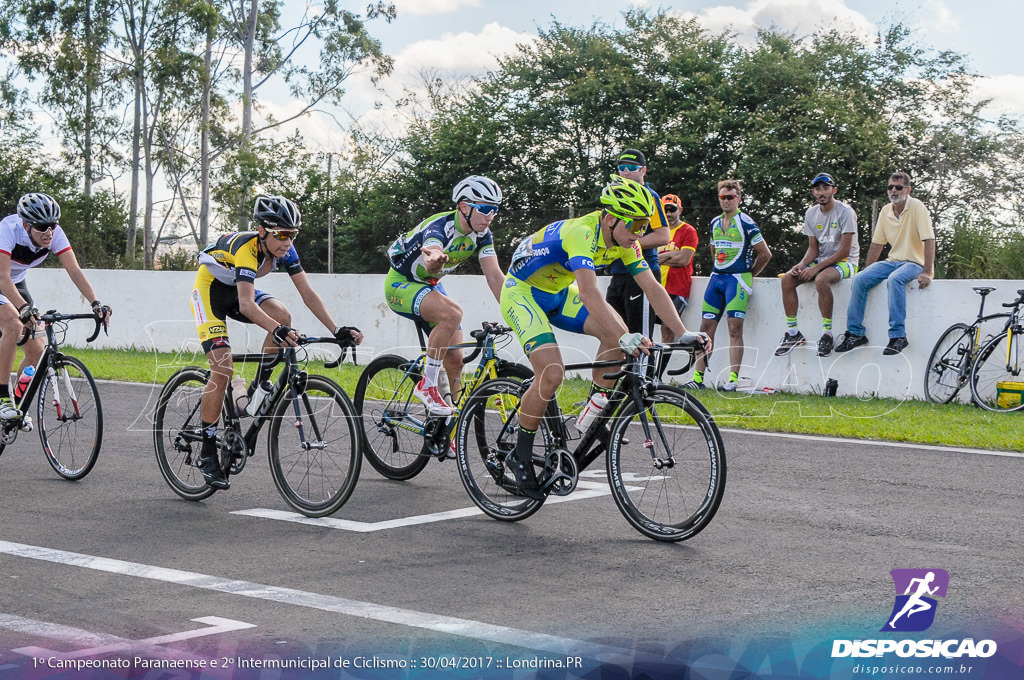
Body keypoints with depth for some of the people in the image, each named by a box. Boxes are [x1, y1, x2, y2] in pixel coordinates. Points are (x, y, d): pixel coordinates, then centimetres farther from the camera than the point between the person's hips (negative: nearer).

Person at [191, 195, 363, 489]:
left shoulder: (285, 251, -16)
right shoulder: (246, 248, -36)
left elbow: (308, 294, -16)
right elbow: (246, 304, -48)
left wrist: (337, 330, -27)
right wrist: (278, 331, -64)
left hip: (237, 290, 6)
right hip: (210, 291, -6)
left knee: (283, 316, -24)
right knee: (222, 370, -18)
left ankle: (257, 390, -4)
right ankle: (207, 454, -9)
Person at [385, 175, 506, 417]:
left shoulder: (482, 234, -10)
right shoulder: (440, 226, -32)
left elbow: (494, 276, -15)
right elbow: (431, 257, -53)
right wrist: (434, 260, -77)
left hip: (429, 286, 7)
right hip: (400, 284, -7)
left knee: (455, 359, -4)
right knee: (452, 313, -34)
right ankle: (427, 385, -22)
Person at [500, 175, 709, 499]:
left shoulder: (624, 241, -9)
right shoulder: (582, 232, -33)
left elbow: (652, 287, -9)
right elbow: (588, 293, -45)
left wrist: (682, 333, -18)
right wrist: (625, 338, -52)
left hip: (557, 294, 8)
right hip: (522, 293, -8)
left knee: (616, 332, -14)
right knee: (552, 374, -23)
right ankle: (521, 455, -5)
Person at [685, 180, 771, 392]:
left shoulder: (746, 223, -6)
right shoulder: (715, 223, 14)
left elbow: (765, 253, -3)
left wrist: (749, 275, 5)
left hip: (737, 278, -7)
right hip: (716, 278, 7)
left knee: (735, 329, -11)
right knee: (706, 327, 3)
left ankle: (733, 378, -14)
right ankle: (698, 377, 5)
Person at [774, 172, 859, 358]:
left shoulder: (845, 212, -14)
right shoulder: (811, 214, 6)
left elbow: (844, 251, -19)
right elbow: (813, 249, 10)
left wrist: (816, 268, -23)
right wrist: (802, 264, -12)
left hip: (845, 262, -7)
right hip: (821, 260, 7)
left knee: (821, 280, -37)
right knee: (787, 279, -15)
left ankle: (827, 334, -29)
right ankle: (793, 333, -11)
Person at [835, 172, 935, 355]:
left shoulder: (917, 207, -11)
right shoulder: (886, 211, 8)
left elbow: (929, 240, -17)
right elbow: (877, 243, 16)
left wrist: (927, 272, -24)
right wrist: (867, 269, 11)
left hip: (913, 262, -6)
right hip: (893, 261, 6)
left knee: (894, 280, -36)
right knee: (860, 279, -15)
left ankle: (898, 336, -33)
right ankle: (856, 333, -10)